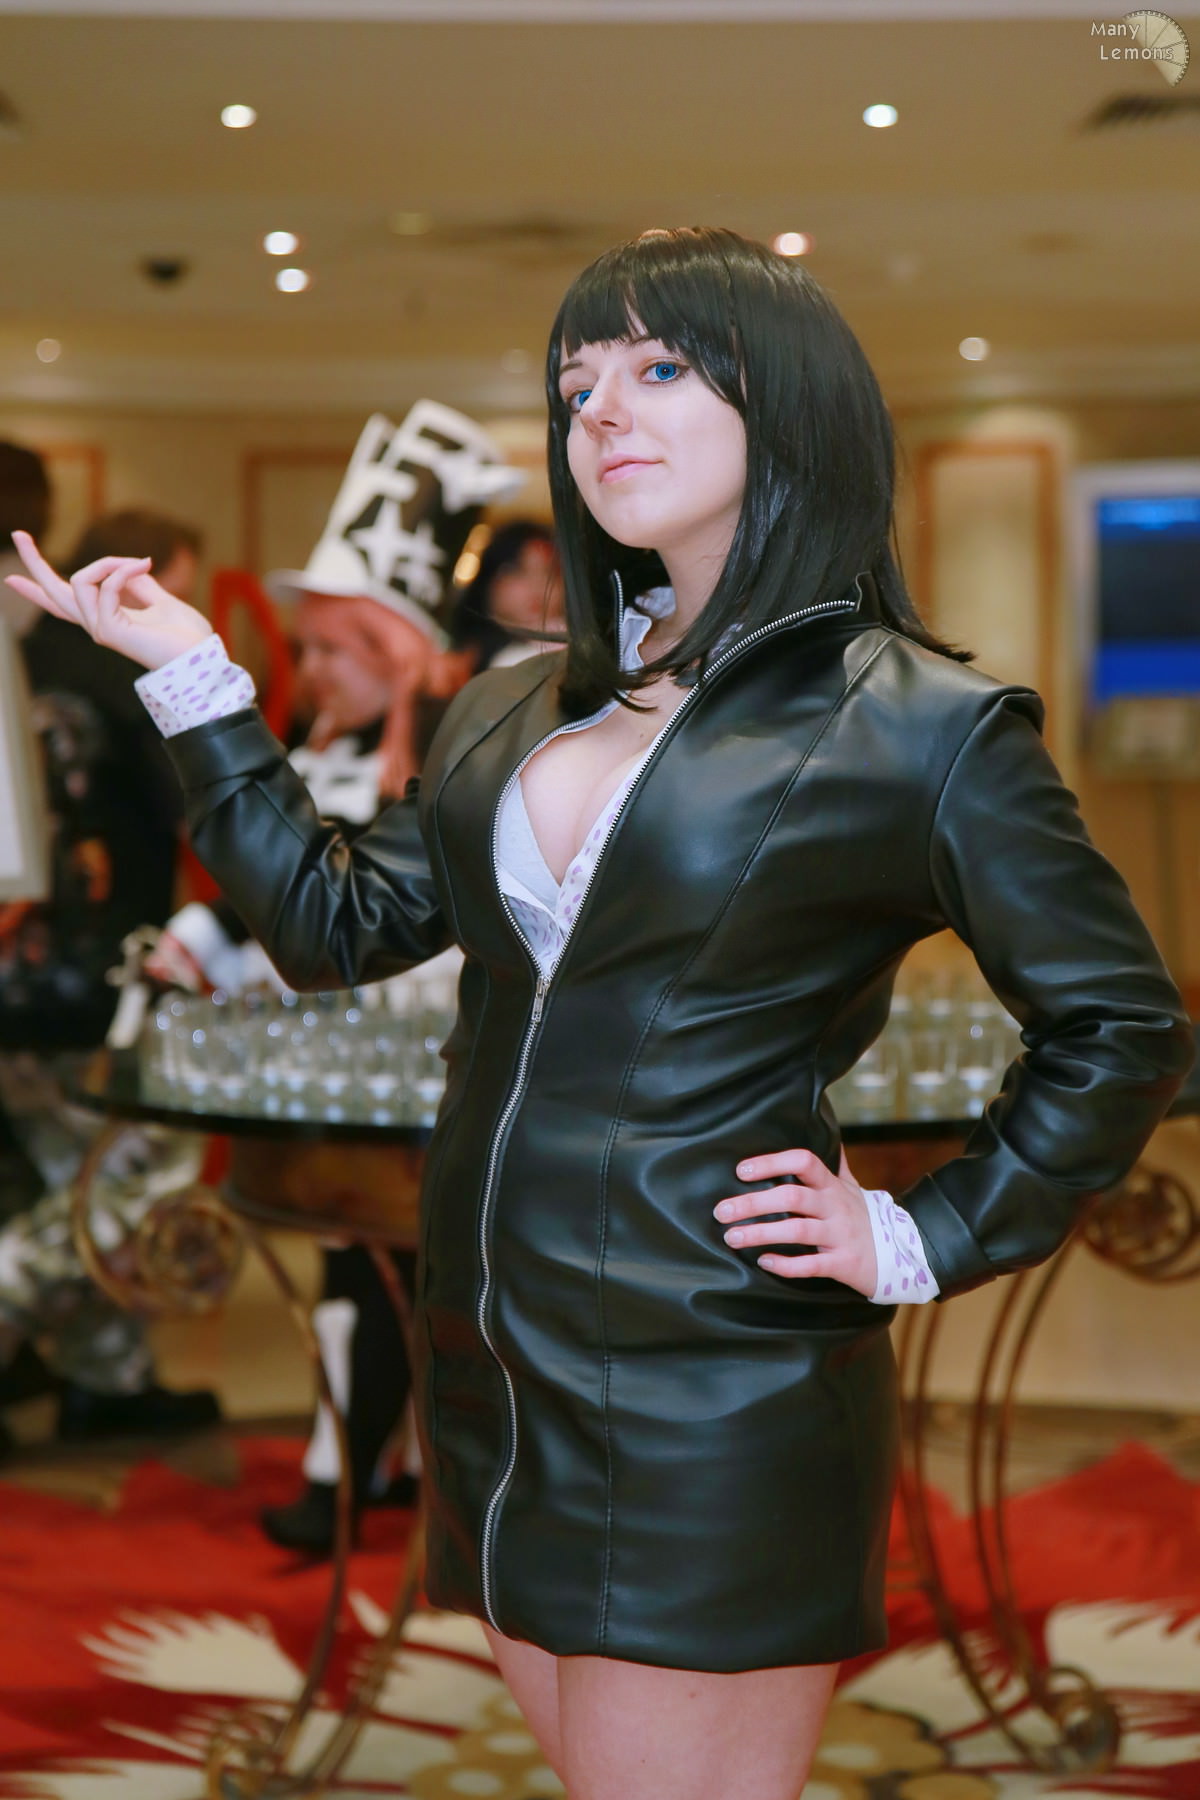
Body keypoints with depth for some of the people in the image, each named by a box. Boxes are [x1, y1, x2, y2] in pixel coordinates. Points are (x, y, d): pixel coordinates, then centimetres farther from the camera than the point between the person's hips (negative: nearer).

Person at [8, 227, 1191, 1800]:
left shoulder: (922, 728, -7)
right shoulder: (518, 713, 11)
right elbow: (336, 917, 12)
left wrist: (928, 1243, -5)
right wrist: (190, 673, 10)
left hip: (720, 1417, -6)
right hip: (495, 1371, 6)